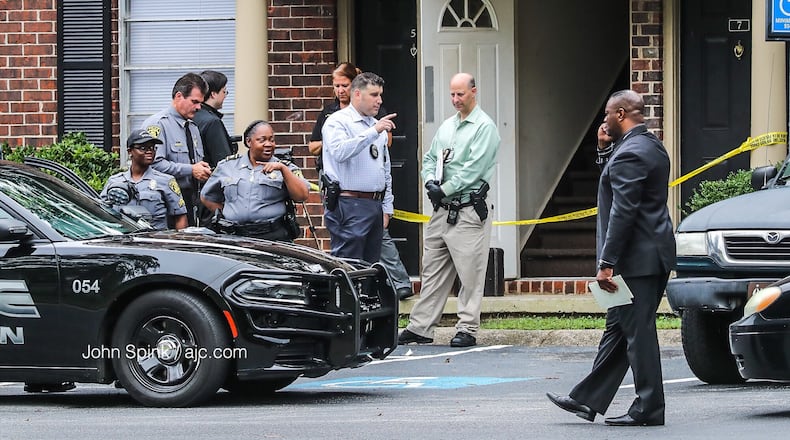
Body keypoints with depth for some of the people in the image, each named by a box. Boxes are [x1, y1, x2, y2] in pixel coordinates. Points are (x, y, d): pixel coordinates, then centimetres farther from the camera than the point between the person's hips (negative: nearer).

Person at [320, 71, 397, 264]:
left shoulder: (377, 126, 19)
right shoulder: (338, 122, -4)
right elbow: (340, 152, -25)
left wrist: (386, 208, 19)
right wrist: (373, 132, -27)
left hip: (375, 205, 8)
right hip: (349, 206, -8)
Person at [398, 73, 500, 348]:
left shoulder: (484, 127, -7)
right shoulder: (447, 126, 18)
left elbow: (473, 169, -16)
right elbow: (430, 159, 20)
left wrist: (444, 190, -14)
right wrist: (430, 182, -1)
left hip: (468, 210, -8)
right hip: (442, 211, 8)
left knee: (470, 274, -3)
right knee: (432, 272, 9)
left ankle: (467, 330, 1)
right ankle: (420, 327, 11)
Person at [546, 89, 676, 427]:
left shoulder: (629, 154, -18)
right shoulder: (653, 147, 14)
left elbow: (623, 212, -22)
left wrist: (606, 264, -21)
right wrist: (605, 150, 11)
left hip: (636, 259, -11)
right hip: (656, 255, 11)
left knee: (638, 332, -5)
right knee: (618, 329, 13)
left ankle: (648, 408, -1)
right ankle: (587, 400, 19)